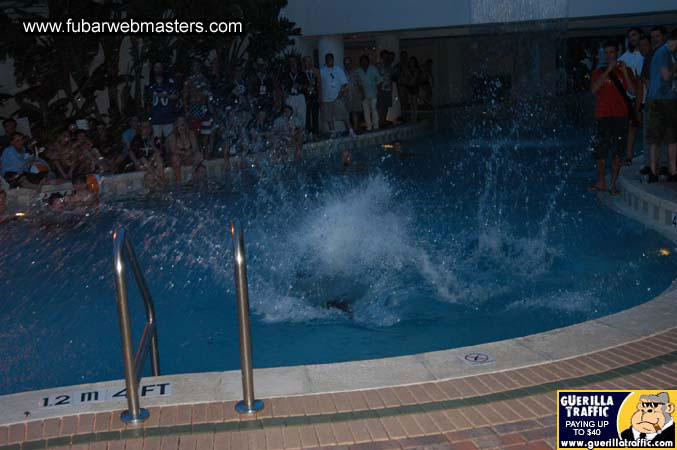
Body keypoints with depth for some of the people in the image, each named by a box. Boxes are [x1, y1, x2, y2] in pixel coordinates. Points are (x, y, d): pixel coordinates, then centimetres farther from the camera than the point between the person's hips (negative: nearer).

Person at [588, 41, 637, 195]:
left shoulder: (626, 71, 11)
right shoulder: (599, 72, 11)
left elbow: (632, 91, -2)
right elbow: (594, 89, -8)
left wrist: (624, 72, -10)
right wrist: (608, 70, -12)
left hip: (620, 116, 0)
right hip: (602, 116, 0)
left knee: (617, 152, -2)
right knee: (600, 151, 2)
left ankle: (613, 184, 5)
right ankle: (601, 182, 14)